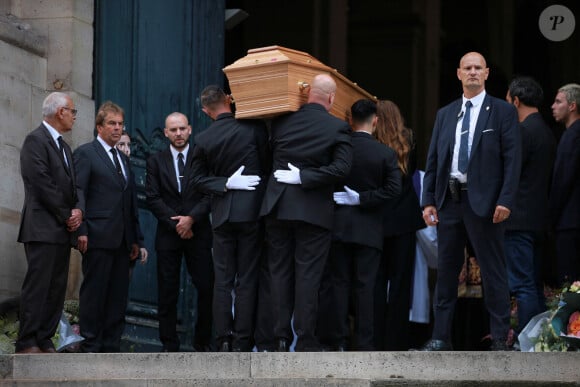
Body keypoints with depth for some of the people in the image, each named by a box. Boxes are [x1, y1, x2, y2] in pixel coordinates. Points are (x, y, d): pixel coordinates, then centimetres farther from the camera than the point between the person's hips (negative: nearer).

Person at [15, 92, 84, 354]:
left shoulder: (63, 146, 21)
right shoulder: (36, 140, -8)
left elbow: (73, 184, 18)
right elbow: (42, 184, -15)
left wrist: (78, 209, -2)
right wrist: (67, 216, -10)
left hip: (62, 230, 9)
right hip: (42, 229, -9)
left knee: (57, 289, 6)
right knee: (37, 286, -9)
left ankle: (44, 341, 9)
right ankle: (27, 344, -8)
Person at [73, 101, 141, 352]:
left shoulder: (123, 158, 21)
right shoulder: (85, 154, -1)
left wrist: (134, 238, 16)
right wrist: (81, 231, -16)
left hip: (122, 239, 7)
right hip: (98, 237, -7)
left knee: (118, 294, 6)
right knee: (94, 293, -4)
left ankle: (111, 347, 9)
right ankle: (90, 347, 0)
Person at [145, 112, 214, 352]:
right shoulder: (156, 161, 9)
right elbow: (153, 198, 2)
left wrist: (191, 218, -13)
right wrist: (175, 223, -8)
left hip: (198, 233, -1)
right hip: (168, 234, 1)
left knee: (206, 288, -6)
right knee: (167, 293, 0)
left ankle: (203, 342, 5)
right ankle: (169, 345, 5)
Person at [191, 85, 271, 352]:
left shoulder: (203, 139, 0)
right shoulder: (254, 128, -8)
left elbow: (198, 179, 2)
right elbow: (269, 164, 0)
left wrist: (225, 184, -4)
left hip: (222, 214, 2)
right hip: (252, 210, -2)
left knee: (222, 280, 7)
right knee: (247, 280, 1)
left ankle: (223, 342, 5)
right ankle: (242, 343, -1)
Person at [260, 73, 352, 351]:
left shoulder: (281, 122, 3)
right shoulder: (338, 128, -7)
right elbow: (341, 167, -16)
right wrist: (304, 177, -12)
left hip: (278, 209, 3)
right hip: (315, 211, -3)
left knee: (280, 273, 9)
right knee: (308, 275, -1)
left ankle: (280, 339, 9)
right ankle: (305, 341, -2)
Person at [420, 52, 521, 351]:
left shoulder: (503, 111, 2)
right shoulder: (445, 114, 15)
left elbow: (512, 159, -5)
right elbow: (433, 160, 14)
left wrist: (505, 200, -15)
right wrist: (428, 201, 5)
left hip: (484, 201, -5)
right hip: (449, 200, 5)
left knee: (493, 272, -2)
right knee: (446, 270, 8)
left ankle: (500, 338, 3)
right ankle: (441, 337, 13)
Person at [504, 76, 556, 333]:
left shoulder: (524, 131, -14)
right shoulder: (546, 131, 14)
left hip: (519, 219, -9)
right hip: (538, 219, 9)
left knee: (523, 286, -8)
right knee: (534, 286, 13)